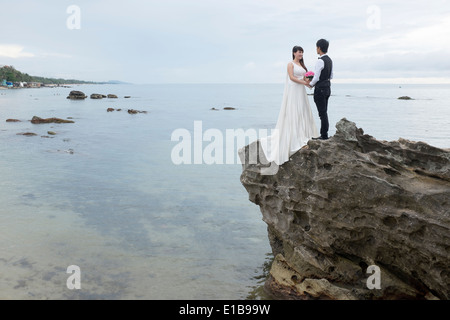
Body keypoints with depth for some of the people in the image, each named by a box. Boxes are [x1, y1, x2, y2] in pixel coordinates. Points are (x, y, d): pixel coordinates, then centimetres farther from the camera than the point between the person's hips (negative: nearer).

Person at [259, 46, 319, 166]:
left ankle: (303, 134, 13)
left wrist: (307, 80, -6)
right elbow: (292, 77, -13)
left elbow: (304, 78, 16)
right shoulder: (291, 64, -4)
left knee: (302, 111, 7)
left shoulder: (302, 65, 18)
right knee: (293, 112, -7)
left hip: (301, 91, 8)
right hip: (293, 90, -7)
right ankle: (295, 137, -6)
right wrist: (304, 82, -15)